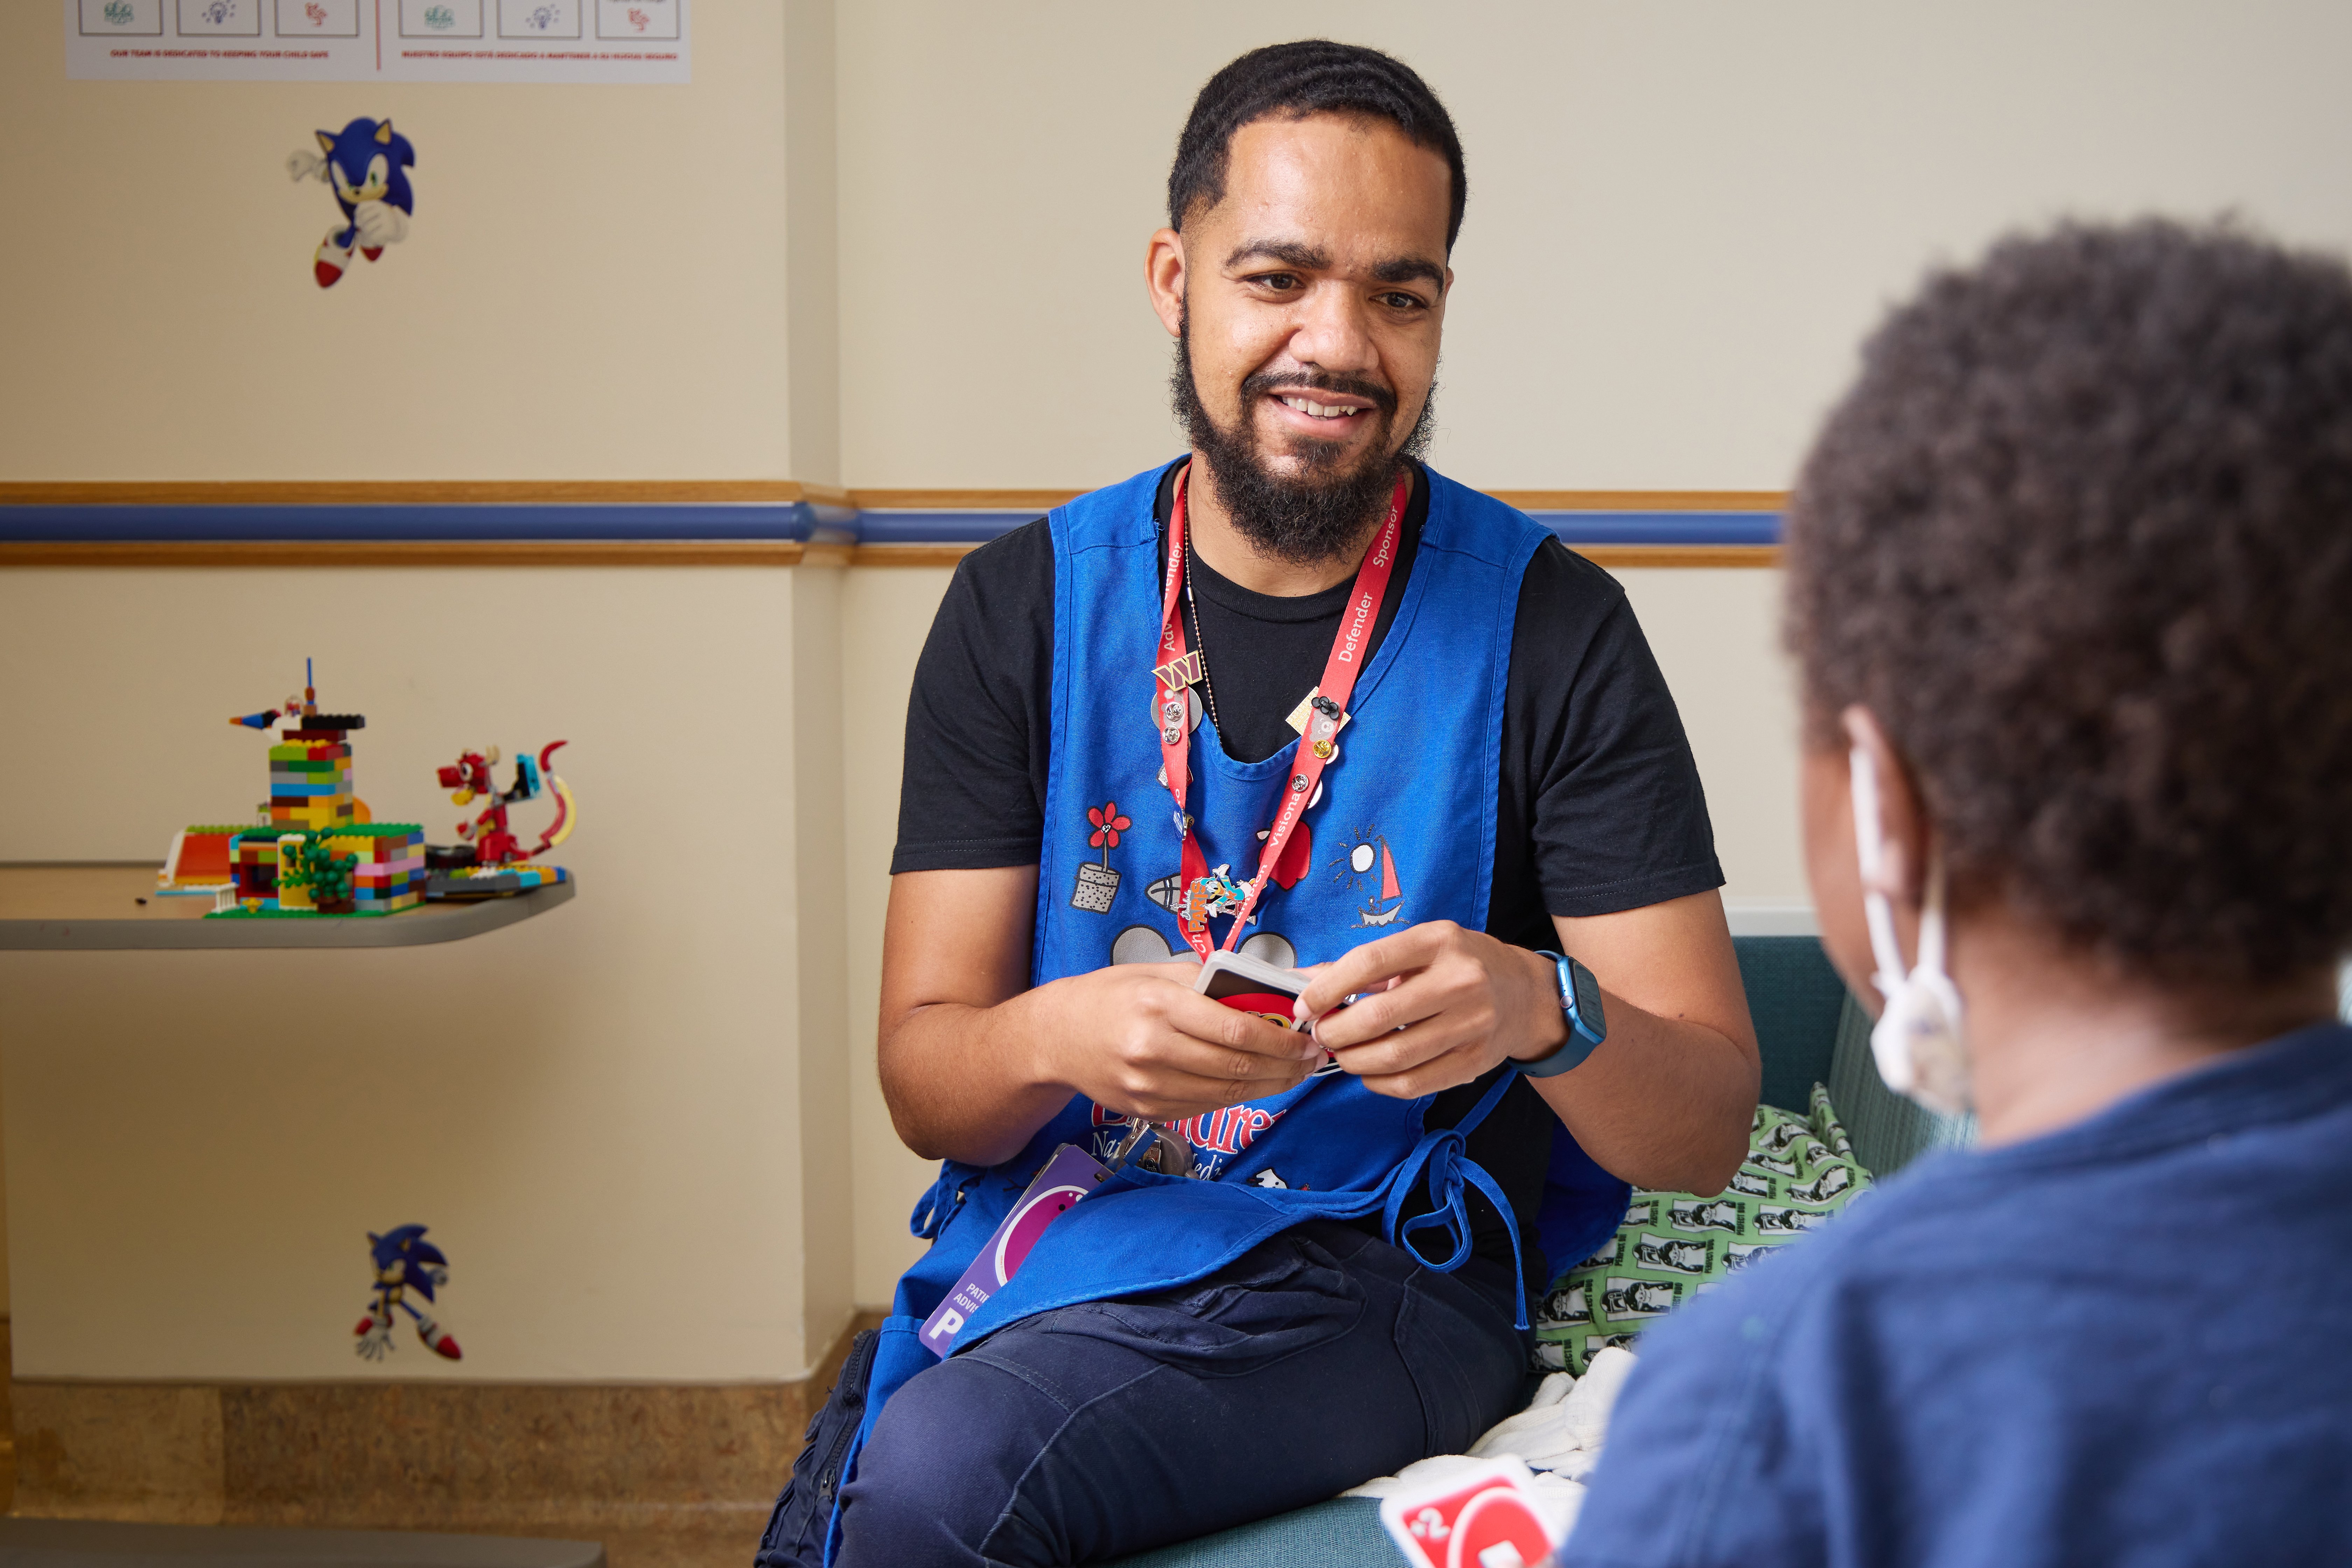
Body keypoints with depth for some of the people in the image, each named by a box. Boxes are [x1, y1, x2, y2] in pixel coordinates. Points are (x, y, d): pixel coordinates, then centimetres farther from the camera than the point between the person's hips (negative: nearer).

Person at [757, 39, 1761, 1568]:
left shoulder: (1550, 627, -4)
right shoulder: (1024, 607, 3)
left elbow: (1709, 1127, -6)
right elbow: (923, 1078, 0)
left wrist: (1540, 1013, -29)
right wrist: (1063, 1034, -24)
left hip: (1367, 1268, -2)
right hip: (1038, 1226, 3)